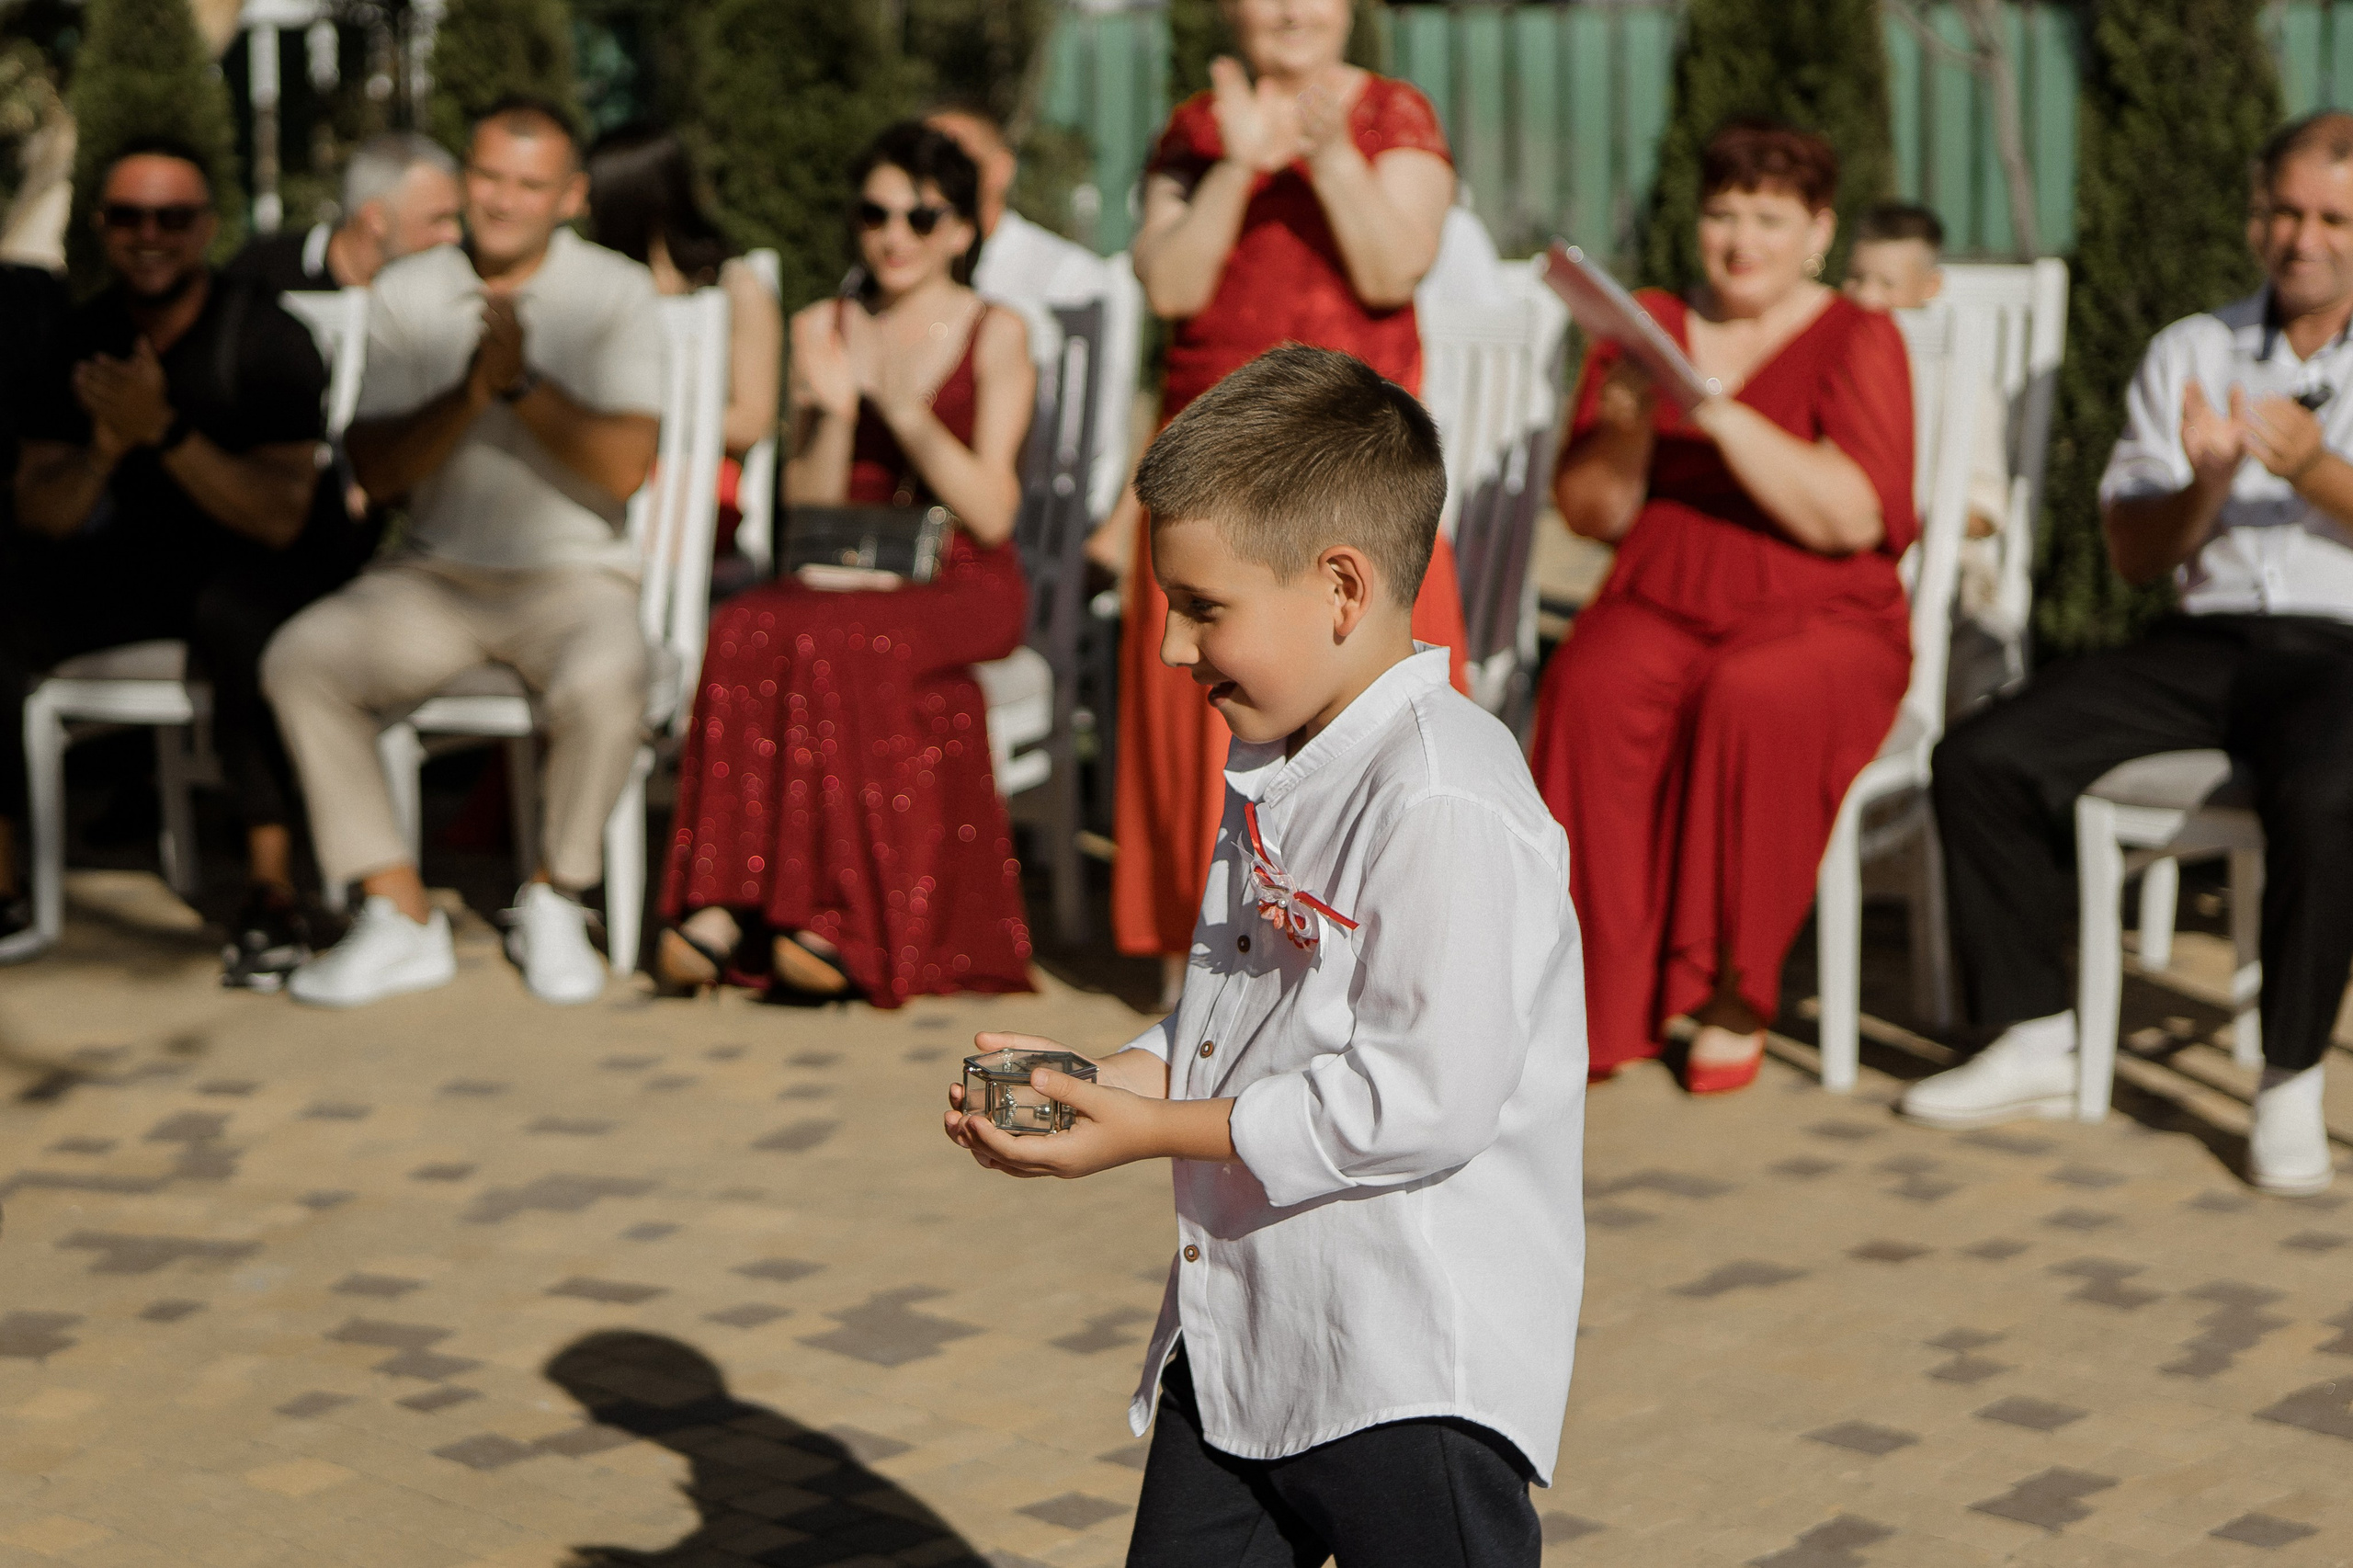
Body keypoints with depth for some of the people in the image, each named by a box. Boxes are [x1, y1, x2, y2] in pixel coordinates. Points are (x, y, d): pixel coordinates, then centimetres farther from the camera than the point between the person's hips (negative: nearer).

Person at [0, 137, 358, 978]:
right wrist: (105, 443, -24)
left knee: (236, 615, -39)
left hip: (275, 562, -5)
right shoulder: (80, 341, 0)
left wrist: (164, 431, -34)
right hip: (145, 557, 5)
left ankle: (273, 893, -34)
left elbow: (280, 518, -23)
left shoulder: (266, 339, -15)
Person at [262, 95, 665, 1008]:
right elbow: (374, 471, -3)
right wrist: (467, 394, -20)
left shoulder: (616, 293, -2)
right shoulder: (408, 293, 5)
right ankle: (402, 919, -12)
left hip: (574, 576, -3)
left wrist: (523, 385, -26)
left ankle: (554, 904, -7)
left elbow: (624, 468, -13)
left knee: (605, 683, -35)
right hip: (436, 578, 3)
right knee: (300, 658, -22)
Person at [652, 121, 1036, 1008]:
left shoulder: (996, 336, 3)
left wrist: (907, 411, -15)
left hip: (964, 587, -3)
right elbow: (805, 514, 9)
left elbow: (991, 515, -5)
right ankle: (726, 905, -33)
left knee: (831, 642, -35)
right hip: (846, 577, 3)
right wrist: (833, 413, -8)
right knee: (747, 629, -31)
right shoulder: (820, 330, 14)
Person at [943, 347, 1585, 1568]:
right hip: (1237, 1336, 10)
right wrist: (1111, 1078, 2)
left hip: (1412, 1374, -10)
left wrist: (1157, 1132, -20)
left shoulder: (1446, 802, -22)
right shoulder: (1275, 767, 10)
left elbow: (1428, 1097, -26)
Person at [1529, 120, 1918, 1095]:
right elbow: (1592, 516, 7)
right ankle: (1605, 1002, -27)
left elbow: (1851, 519, -15)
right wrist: (1627, 428, -13)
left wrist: (1723, 415, -22)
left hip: (1819, 624, -2)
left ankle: (1734, 999, -22)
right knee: (1590, 696, -32)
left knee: (1754, 703, -37)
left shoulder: (1858, 342, 1)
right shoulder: (1646, 328, 12)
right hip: (1658, 611, 3)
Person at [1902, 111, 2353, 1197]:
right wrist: (2206, 483, -11)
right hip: (2203, 638, 4)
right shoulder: (2190, 351, 16)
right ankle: (2036, 1044, -8)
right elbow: (2132, 554, 10)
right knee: (1981, 759, -17)